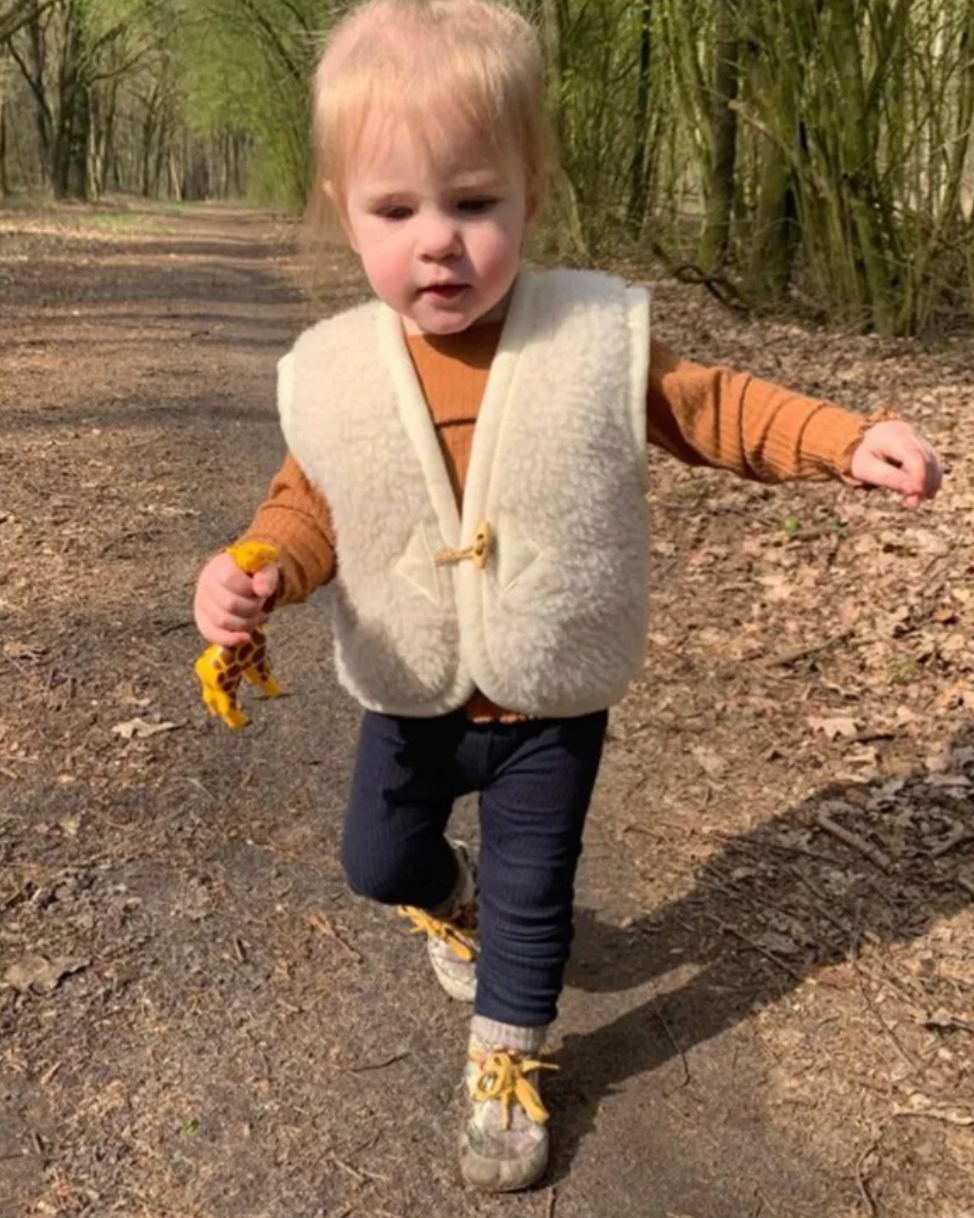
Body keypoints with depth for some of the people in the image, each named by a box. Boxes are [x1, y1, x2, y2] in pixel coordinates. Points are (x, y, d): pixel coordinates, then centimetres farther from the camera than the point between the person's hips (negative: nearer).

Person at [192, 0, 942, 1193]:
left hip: (552, 707, -2)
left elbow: (711, 407, -6)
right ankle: (449, 900, 58)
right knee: (377, 859, 22)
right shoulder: (335, 375, -15)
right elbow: (311, 502, -4)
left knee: (530, 893, 11)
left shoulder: (599, 336, -18)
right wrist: (258, 572, -25)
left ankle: (505, 1061, 38)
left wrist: (848, 441, -17)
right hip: (411, 700, 3)